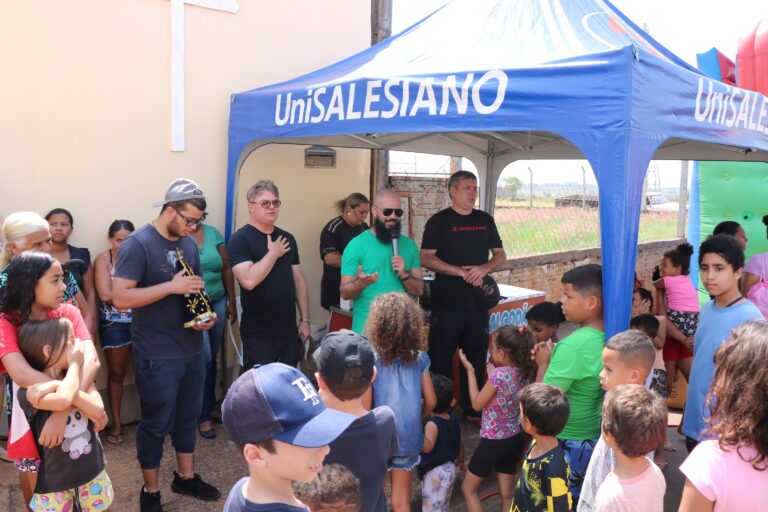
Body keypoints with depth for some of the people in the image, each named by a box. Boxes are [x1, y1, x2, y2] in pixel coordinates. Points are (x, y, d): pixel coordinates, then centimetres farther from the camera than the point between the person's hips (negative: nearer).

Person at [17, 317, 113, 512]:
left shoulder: (81, 377, -3)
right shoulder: (28, 392, -19)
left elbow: (98, 411, -18)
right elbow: (64, 400, -39)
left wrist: (59, 386, -29)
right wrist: (74, 364, -22)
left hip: (92, 470, 4)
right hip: (54, 480, -4)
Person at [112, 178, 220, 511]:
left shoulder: (189, 244, 7)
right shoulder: (137, 243, -16)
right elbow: (120, 298, -22)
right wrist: (171, 286, -27)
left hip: (192, 349, 7)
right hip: (156, 355, -7)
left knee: (188, 417, 19)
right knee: (156, 423, 7)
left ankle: (186, 477, 37)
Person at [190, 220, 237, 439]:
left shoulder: (213, 233, 4)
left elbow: (226, 269, 7)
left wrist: (232, 303, 8)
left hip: (217, 302, 4)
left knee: (212, 357, 12)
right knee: (203, 358, -4)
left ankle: (210, 405, 29)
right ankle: (203, 415, 10)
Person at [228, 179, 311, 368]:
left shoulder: (287, 238, 9)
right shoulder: (240, 239, -10)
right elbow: (249, 281, -24)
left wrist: (305, 319, 8)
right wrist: (274, 253, -13)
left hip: (289, 331, 6)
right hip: (258, 335, -5)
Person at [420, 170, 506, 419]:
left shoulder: (485, 220, 11)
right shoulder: (439, 221, -2)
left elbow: (500, 256, 12)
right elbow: (426, 258, -10)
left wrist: (483, 268, -9)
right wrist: (461, 271, -18)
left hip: (478, 302, 5)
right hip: (446, 303, -4)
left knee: (476, 358, 12)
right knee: (441, 360, 1)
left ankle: (472, 410, 25)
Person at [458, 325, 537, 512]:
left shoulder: (498, 375, -25)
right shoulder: (524, 373, -3)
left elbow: (477, 404, -13)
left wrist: (470, 370, -9)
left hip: (494, 441, -7)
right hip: (515, 438, 7)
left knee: (468, 488, 13)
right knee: (508, 495, 15)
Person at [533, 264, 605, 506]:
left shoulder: (572, 345, -27)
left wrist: (543, 362, -11)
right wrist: (554, 357, 0)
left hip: (567, 444, -8)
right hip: (596, 438, 8)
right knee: (583, 500, 23)